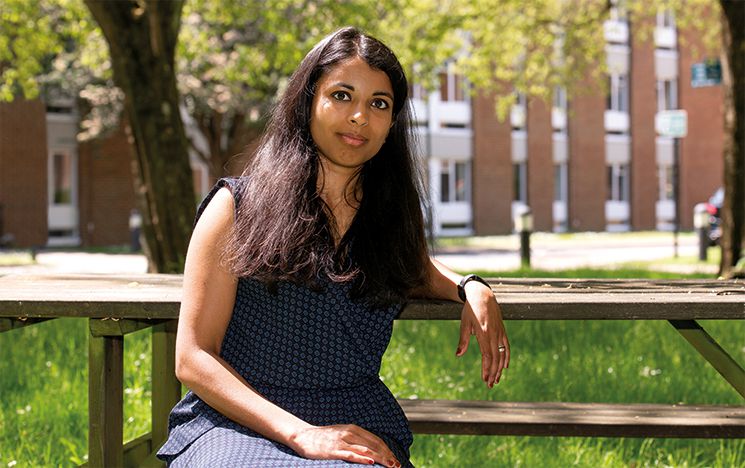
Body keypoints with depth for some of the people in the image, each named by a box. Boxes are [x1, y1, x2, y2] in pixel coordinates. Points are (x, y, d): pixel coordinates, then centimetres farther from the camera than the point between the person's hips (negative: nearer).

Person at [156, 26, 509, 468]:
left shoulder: (393, 214, 15)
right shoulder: (237, 207, 3)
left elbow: (419, 270, 40)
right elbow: (193, 358, -3)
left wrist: (472, 289, 15)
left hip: (359, 428, 3)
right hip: (238, 421, -3)